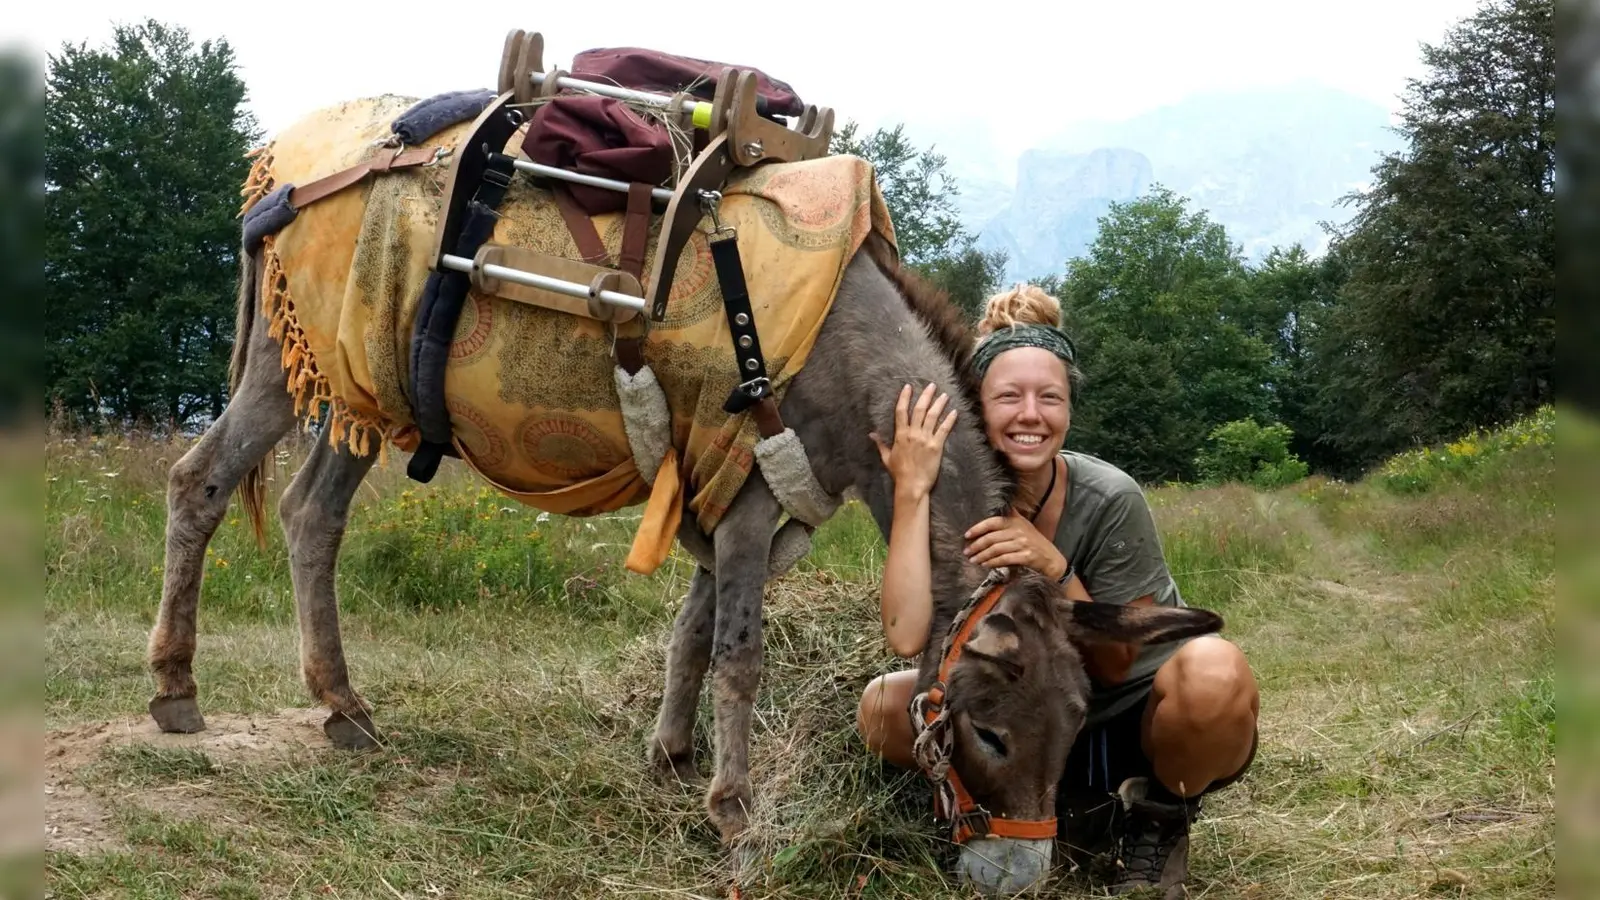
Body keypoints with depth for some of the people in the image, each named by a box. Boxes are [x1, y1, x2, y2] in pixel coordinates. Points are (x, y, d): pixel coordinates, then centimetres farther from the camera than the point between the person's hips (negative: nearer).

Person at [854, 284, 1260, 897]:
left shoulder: (1110, 500, -21)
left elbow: (1115, 666, -16)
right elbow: (906, 638, -29)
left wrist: (1054, 568, -31)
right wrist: (912, 491, -31)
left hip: (1142, 726, -3)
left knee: (1211, 669, -37)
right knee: (883, 709, -18)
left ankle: (1157, 821, -6)